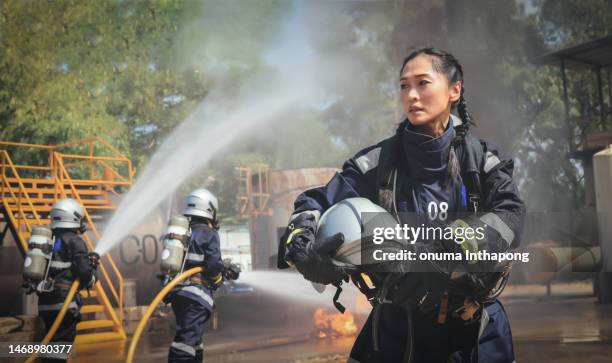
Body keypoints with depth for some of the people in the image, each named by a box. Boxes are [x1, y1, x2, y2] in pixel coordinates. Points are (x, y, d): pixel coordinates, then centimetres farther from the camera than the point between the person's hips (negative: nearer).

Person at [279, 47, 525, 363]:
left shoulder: (482, 160, -3)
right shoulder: (379, 162, -2)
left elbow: (510, 216, -19)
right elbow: (315, 203, -6)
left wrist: (444, 251, -37)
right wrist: (301, 246, -30)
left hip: (475, 331, 0)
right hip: (398, 327, 0)